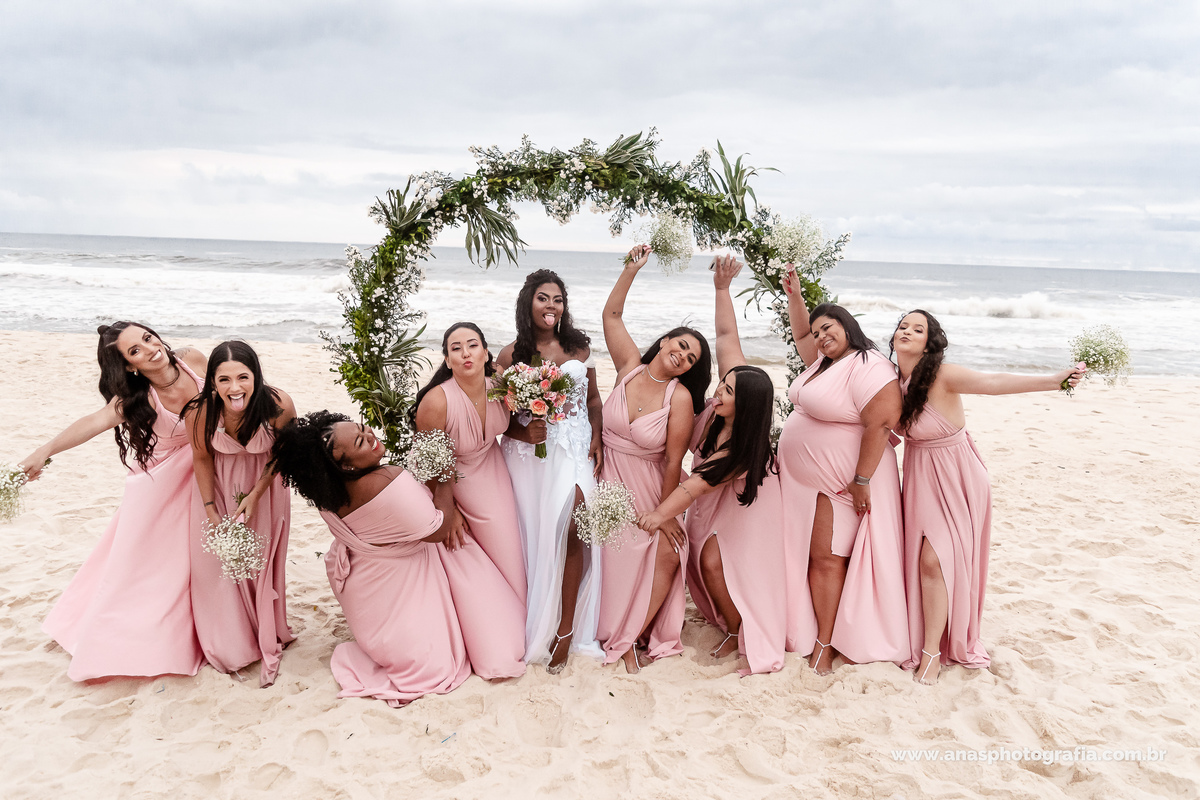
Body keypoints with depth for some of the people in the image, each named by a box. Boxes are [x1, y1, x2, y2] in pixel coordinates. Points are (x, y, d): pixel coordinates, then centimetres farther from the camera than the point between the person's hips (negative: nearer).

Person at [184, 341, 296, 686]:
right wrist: (211, 511, -8)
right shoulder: (200, 412, -30)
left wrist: (255, 495, -18)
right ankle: (230, 646, 30)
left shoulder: (279, 406, -33)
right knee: (219, 563, 7)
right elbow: (202, 458, -10)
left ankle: (268, 643, 27)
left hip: (265, 485, -1)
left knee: (263, 562, 7)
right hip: (219, 486, 1)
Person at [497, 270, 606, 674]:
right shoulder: (511, 355, 3)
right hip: (529, 454, -1)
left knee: (570, 530, -12)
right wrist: (524, 427, -15)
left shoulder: (579, 347, 9)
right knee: (535, 533, -1)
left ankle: (565, 629, -2)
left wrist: (596, 440, -1)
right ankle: (535, 624, 14)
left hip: (575, 450, 1)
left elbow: (594, 400, 13)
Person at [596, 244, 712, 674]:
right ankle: (619, 632, 25)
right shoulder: (630, 367, -6)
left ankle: (631, 637, 8)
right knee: (618, 554, 7)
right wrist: (631, 269, -14)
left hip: (649, 484, -2)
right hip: (609, 476, 2)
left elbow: (674, 461, -13)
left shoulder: (680, 398, -15)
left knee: (666, 554, -8)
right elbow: (611, 315, -7)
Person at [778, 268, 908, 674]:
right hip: (802, 478, 9)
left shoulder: (868, 367, -18)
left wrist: (862, 481, -24)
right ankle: (803, 626, 21)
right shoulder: (824, 362, 11)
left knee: (826, 558, -5)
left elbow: (880, 424, -24)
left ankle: (825, 642, 4)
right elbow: (800, 335, 31)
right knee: (804, 555, 11)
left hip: (840, 484, -9)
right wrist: (794, 296, 21)